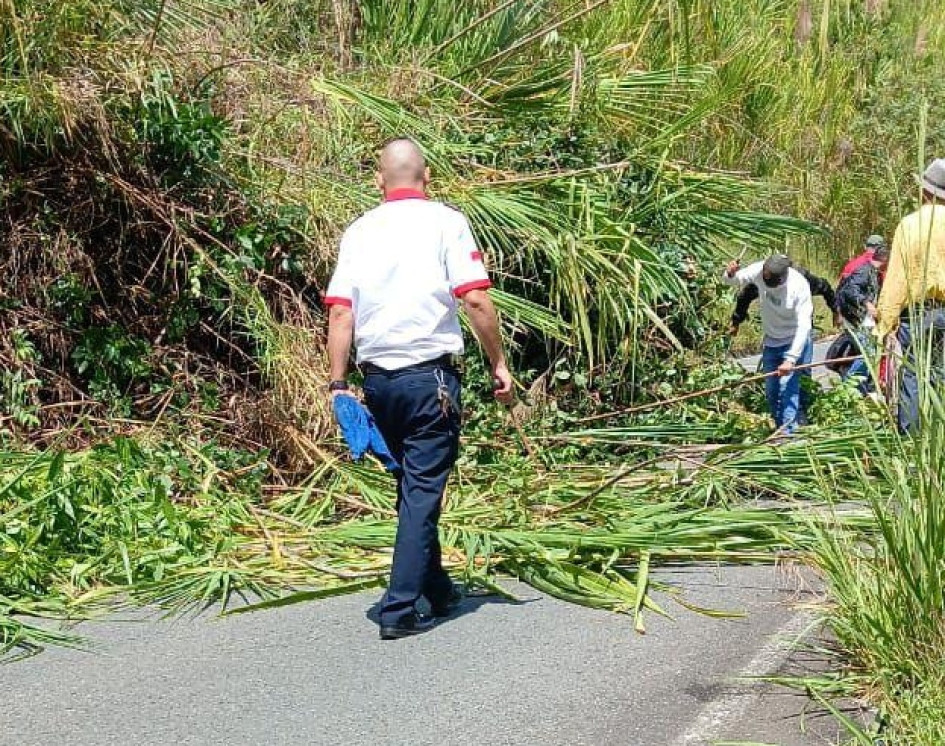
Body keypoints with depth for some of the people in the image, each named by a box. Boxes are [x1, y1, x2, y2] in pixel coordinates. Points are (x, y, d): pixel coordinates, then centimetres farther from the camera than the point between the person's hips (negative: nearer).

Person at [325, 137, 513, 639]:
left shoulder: (359, 230, 8)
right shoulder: (445, 222, -3)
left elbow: (339, 312, 1)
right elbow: (475, 300, -11)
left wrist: (338, 383, 3)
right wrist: (498, 364, -2)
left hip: (378, 378, 5)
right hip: (430, 375, -4)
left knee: (412, 487, 18)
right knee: (422, 492, -1)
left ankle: (436, 589, 31)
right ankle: (400, 609, -5)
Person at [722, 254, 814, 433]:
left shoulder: (799, 286, -29)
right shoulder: (758, 271, -17)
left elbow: (804, 326, -29)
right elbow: (732, 281, -2)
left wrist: (791, 359, -35)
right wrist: (730, 274, -28)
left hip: (794, 342, -6)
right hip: (771, 341, 6)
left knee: (788, 388, -17)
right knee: (771, 390, 12)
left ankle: (788, 433, -15)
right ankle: (780, 429, 26)